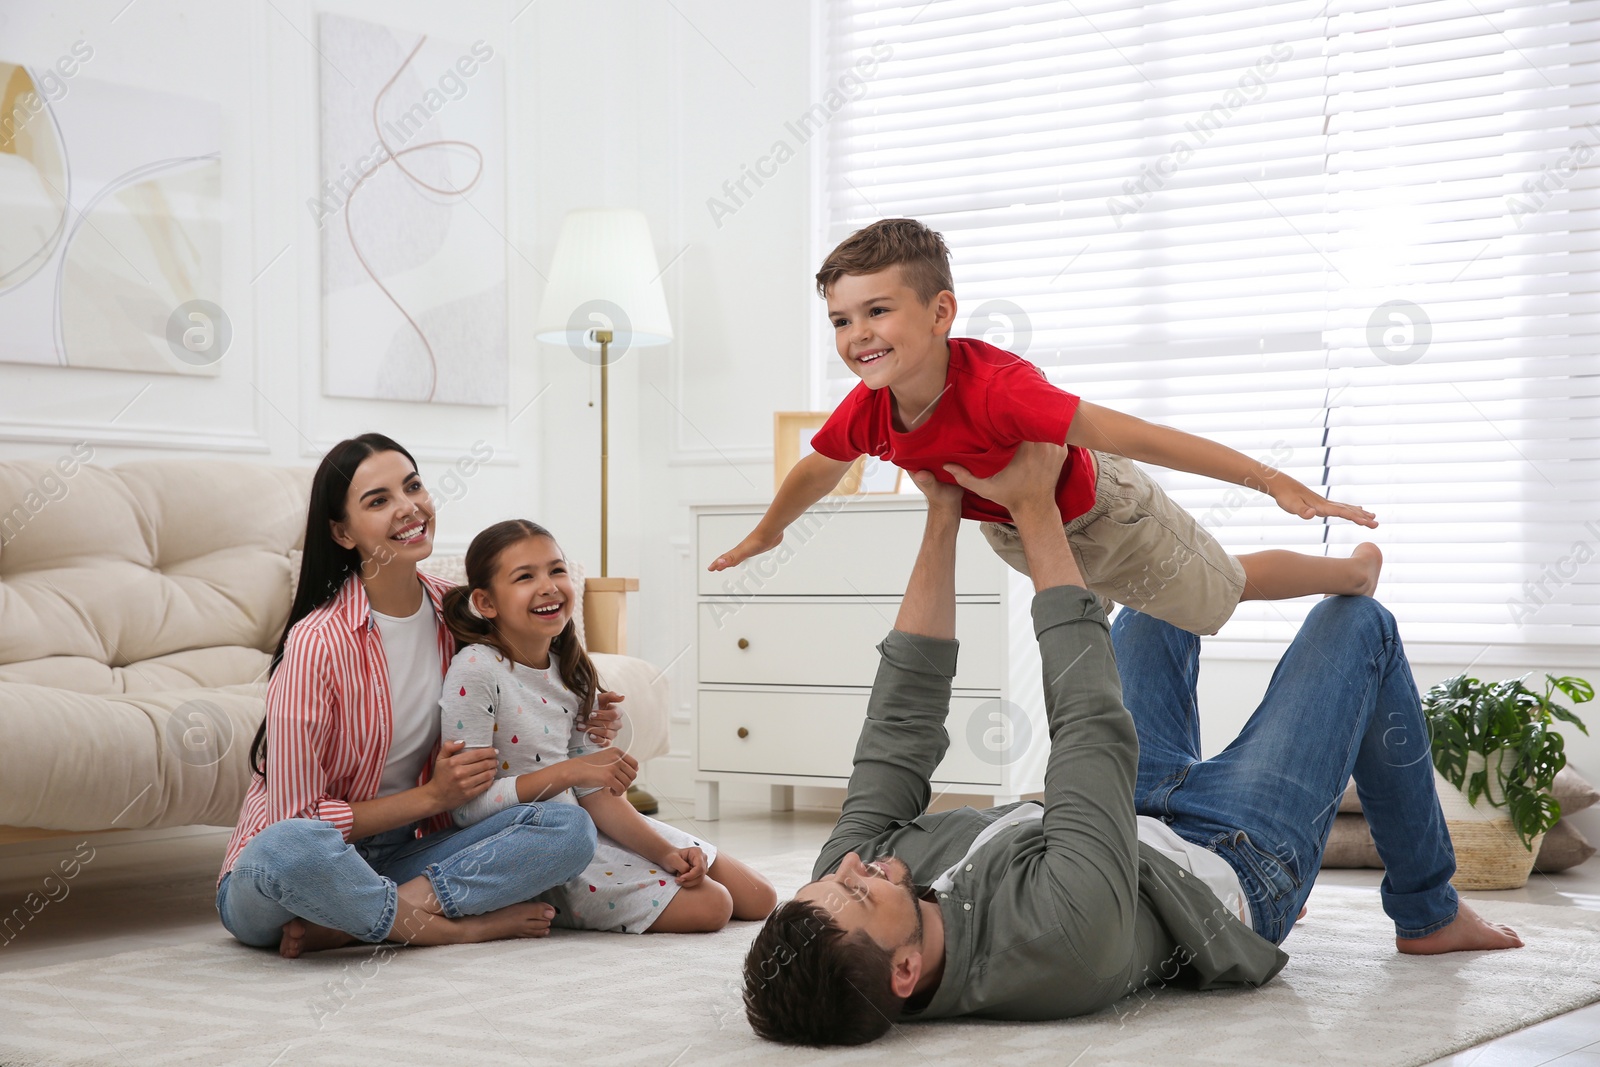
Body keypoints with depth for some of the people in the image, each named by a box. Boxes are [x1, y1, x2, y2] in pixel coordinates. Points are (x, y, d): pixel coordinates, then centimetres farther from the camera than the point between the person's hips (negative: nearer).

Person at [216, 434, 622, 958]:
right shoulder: (318, 642, -19)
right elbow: (295, 818, -18)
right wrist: (431, 797, -16)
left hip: (401, 855, 6)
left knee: (570, 829, -16)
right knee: (287, 849, -42)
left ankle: (340, 929, -18)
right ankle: (460, 926, -18)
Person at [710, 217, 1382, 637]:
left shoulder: (993, 390, -47)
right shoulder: (867, 412, -27)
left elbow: (1125, 434, -50)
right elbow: (817, 470, -3)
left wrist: (1275, 483, -52)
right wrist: (764, 535, 15)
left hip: (1098, 508, -5)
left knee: (1223, 588, 18)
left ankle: (1357, 570, 44)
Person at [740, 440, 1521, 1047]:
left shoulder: (841, 909, -29)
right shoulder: (1053, 938, -49)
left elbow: (900, 719, -22)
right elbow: (1091, 729, -40)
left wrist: (942, 519, -24)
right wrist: (1035, 511, -33)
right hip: (1235, 865, -6)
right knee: (1357, 623, 5)